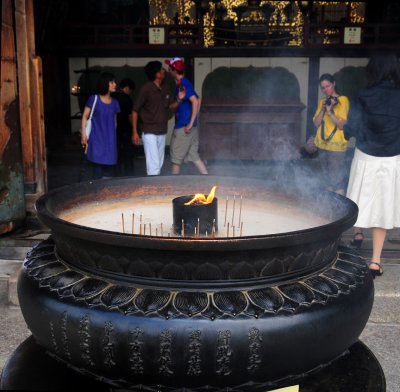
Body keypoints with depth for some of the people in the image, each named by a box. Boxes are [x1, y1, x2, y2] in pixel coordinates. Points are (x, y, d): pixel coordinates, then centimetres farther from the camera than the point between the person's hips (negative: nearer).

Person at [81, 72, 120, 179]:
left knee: (109, 166, 1)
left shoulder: (114, 103, 11)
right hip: (97, 138, -4)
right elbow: (85, 116, 1)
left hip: (110, 139, 4)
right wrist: (84, 134, -8)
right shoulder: (94, 99, -1)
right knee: (98, 165, -8)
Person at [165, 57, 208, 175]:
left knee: (176, 158, 3)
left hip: (183, 127, -9)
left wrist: (190, 123, -24)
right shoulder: (183, 83, 14)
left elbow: (195, 102, -25)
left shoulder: (182, 84, -14)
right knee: (194, 156, 11)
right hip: (188, 126, 9)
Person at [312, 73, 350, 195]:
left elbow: (342, 125, -12)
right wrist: (323, 109, -8)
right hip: (322, 144, 6)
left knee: (337, 181, -5)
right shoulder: (322, 101, 11)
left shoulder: (343, 100, -6)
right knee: (327, 177, 16)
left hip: (336, 145, -6)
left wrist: (330, 111, -22)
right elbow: (316, 123, 4)